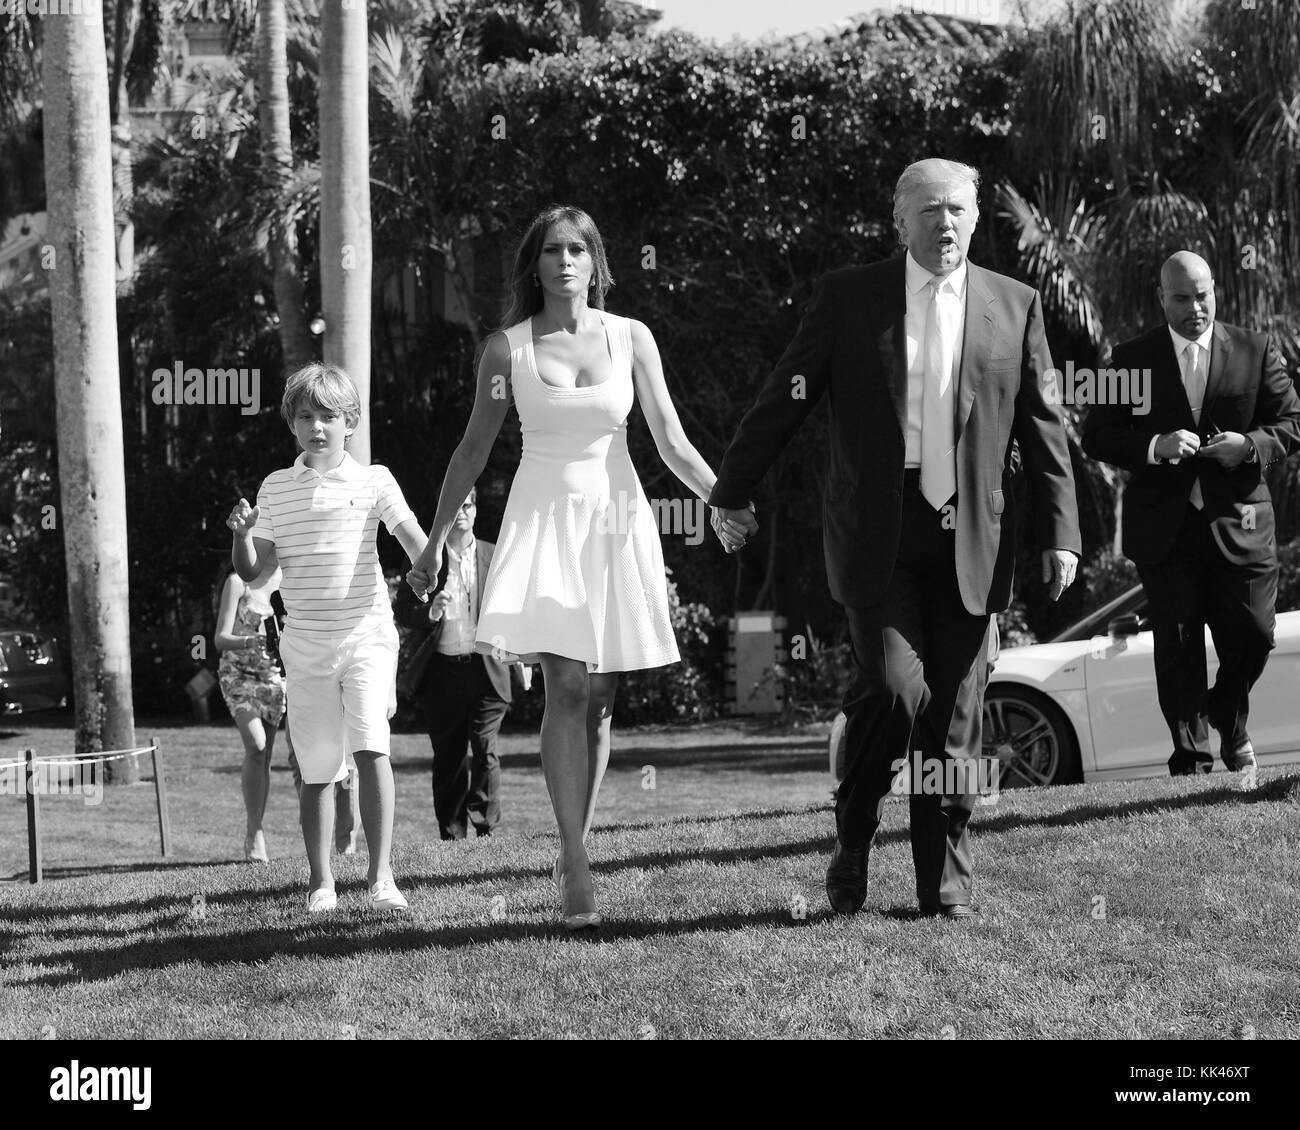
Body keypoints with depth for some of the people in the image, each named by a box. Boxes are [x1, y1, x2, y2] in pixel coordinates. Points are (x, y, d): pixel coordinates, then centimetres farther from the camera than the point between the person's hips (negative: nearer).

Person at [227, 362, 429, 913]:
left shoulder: (373, 481, 2)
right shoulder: (275, 488, 9)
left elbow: (412, 538, -8)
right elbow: (254, 569, 9)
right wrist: (241, 533, -11)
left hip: (366, 635, -3)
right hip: (304, 644, 3)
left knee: (370, 744, -20)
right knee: (317, 767, 7)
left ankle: (381, 876, -19)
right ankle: (321, 881, 18)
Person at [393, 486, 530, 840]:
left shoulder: (495, 556, 8)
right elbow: (401, 610, 4)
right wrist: (429, 613, -16)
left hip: (486, 669, 0)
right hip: (442, 670, 0)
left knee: (485, 751, -12)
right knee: (448, 759, 5)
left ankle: (486, 830, -4)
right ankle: (452, 838, 12)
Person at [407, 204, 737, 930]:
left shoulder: (631, 339, 4)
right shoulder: (508, 348, 1)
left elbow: (672, 442, 3)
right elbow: (474, 450, 7)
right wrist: (436, 540, 6)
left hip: (617, 518, 2)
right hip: (545, 519, -2)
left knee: (599, 701, 4)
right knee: (566, 687, -16)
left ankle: (574, 853, 15)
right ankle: (576, 864, -17)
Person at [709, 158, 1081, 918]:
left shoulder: (1014, 306, 7)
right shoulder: (849, 298, 3)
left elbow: (1043, 427, 7)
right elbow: (785, 399, 7)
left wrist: (1062, 532, 2)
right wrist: (734, 491, 10)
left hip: (972, 540, 2)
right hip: (878, 537, -2)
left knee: (956, 714, 4)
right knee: (894, 690, -15)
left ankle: (947, 882, 14)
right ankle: (854, 842, 9)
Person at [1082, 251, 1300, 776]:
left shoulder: (1256, 351, 7)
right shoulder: (1131, 359, 5)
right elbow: (1097, 436, 2)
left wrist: (1250, 444, -13)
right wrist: (1155, 446, -16)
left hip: (1239, 521, 1)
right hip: (1165, 529, -1)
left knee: (1251, 636, 1)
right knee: (1178, 647, -3)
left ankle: (1230, 725, 31)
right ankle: (1192, 758, 3)